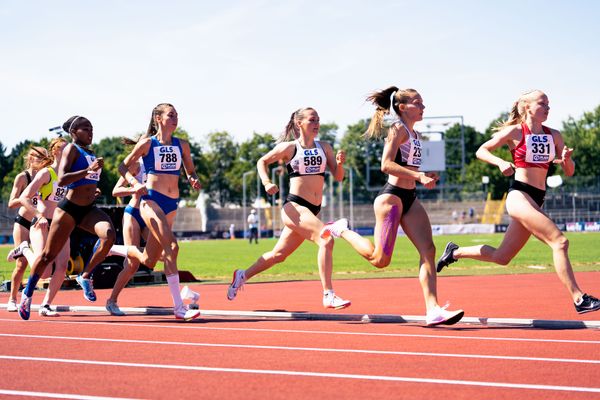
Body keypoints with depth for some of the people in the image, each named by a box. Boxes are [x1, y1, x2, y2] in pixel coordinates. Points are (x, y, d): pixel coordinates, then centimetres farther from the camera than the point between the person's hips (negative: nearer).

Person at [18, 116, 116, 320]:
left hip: (89, 210, 6)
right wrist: (89, 170, -28)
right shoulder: (71, 149, -9)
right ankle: (28, 293, 24)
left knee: (109, 235, -25)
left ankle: (85, 277, -8)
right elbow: (61, 180, -23)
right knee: (48, 255, 4)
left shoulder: (90, 152, 13)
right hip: (69, 209, -6)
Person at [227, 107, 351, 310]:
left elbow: (338, 177, 8)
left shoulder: (324, 147, 10)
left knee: (278, 255, 16)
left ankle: (242, 276, 36)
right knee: (326, 240, -25)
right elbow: (262, 162, 11)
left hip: (312, 210, 6)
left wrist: (340, 163, -13)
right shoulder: (289, 147, -2)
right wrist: (266, 182, -5)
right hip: (294, 206, -6)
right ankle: (328, 296, -24)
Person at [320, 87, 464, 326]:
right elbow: (386, 165, -20)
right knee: (380, 260, -5)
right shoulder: (398, 129, -9)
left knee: (428, 251, -7)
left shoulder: (414, 134, 18)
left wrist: (425, 178, 10)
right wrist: (419, 176, -24)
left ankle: (433, 310, -12)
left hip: (409, 198, 9)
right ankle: (342, 230, 18)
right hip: (391, 196, -9)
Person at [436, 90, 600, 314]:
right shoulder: (515, 131, -3)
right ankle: (579, 299, -21)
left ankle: (455, 252, 32)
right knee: (559, 241, -21)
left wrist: (566, 159, -9)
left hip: (537, 201, 7)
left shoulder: (553, 136, 12)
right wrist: (501, 163, -15)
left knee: (501, 257, 13)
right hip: (519, 195, -7)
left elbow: (569, 172, 13)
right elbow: (481, 151, 3)